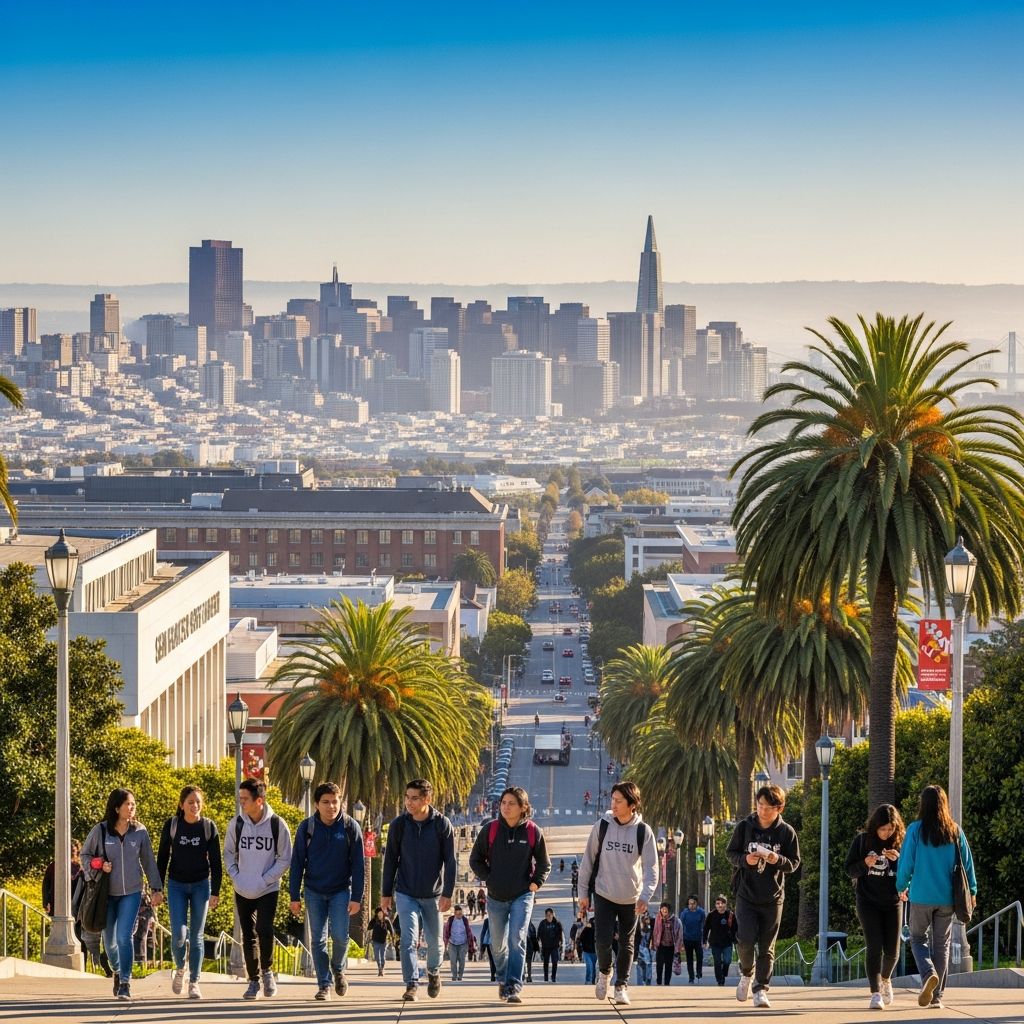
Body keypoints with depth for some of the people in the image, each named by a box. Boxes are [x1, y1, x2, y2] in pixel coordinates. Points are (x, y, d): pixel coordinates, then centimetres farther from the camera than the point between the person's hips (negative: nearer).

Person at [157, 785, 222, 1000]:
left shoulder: (208, 827, -2)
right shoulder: (171, 825, -3)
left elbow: (216, 862, 1)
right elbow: (162, 858, 3)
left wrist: (215, 892, -3)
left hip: (201, 885, 0)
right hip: (177, 885, 0)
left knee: (196, 936, 3)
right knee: (179, 934, -10)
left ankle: (194, 983, 12)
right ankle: (180, 969, 19)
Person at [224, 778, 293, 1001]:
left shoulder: (277, 825, -11)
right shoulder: (236, 824, -4)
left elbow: (285, 859, -4)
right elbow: (229, 854, 10)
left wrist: (265, 880, -12)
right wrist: (235, 877, -5)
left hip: (268, 890, -3)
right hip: (243, 891, 3)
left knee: (264, 930, -18)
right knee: (248, 937, 7)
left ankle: (266, 971, 5)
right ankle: (253, 981, 18)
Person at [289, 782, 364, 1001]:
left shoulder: (350, 827, -7)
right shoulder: (306, 827, -5)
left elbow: (357, 865, -4)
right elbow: (297, 863, 0)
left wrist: (356, 897, -8)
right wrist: (294, 896, -3)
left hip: (341, 890, -1)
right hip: (314, 892, 1)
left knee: (340, 936, -10)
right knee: (318, 939, 1)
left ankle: (338, 969, 20)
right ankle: (324, 985, 11)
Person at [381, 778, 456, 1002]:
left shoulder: (442, 824, -8)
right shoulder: (399, 824, -5)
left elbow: (450, 861, -6)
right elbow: (390, 860, 3)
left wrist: (447, 893, -12)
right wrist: (386, 893, 4)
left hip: (433, 895, 0)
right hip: (405, 893, 0)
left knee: (435, 941, 12)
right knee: (409, 939, -13)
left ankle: (434, 972, 39)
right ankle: (411, 984, -9)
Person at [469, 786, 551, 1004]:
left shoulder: (532, 832, -6)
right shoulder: (490, 830, -5)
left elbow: (544, 863, 7)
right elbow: (475, 859, 6)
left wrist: (535, 883, -4)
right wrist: (488, 879, -3)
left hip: (522, 896, -2)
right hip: (496, 897, 2)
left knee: (517, 940, -17)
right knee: (498, 945, 13)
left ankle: (514, 987, -18)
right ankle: (503, 979, 37)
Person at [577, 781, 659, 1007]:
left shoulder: (643, 831, -8)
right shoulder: (602, 825, -6)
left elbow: (651, 867, -8)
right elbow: (588, 860, 1)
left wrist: (645, 896, -21)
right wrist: (584, 892, 1)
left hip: (630, 898, 0)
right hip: (603, 895, 0)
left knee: (626, 944, 9)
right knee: (602, 941, -9)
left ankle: (621, 986, 26)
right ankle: (604, 972, 21)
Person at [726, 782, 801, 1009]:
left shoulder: (786, 832, -3)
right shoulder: (745, 827, -1)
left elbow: (794, 863, 2)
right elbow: (731, 853, 6)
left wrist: (779, 860, -19)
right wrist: (745, 859, -16)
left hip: (773, 897, 0)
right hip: (746, 894, 0)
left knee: (767, 947, 2)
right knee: (745, 939, -11)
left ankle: (761, 989, 9)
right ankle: (746, 973, 18)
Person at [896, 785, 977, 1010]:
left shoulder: (916, 829, -7)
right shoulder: (955, 831, 0)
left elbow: (906, 862, -5)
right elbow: (967, 862, 3)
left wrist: (902, 886, 11)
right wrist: (971, 890, 13)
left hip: (921, 896, -2)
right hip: (946, 897, 2)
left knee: (918, 939, 13)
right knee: (941, 943, 11)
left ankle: (928, 974, -15)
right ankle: (936, 996, 11)